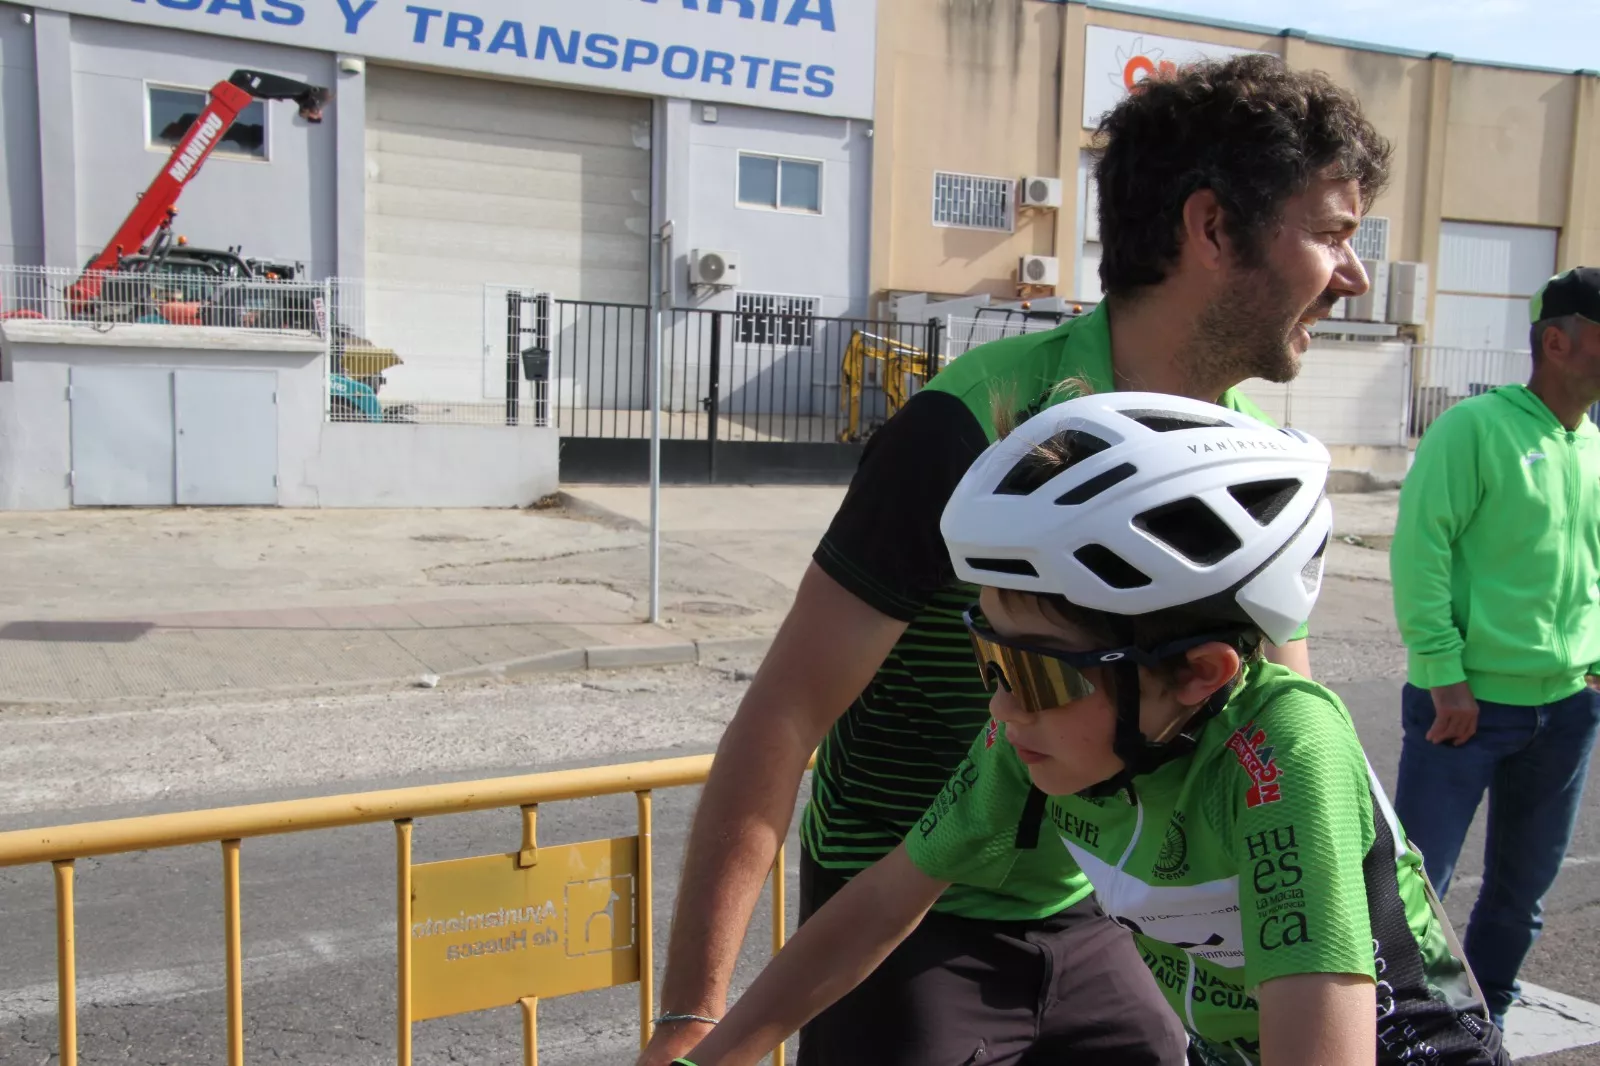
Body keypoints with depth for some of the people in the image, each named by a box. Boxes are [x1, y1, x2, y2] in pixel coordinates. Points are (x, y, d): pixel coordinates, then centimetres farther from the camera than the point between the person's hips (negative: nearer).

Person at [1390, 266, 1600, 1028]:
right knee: (1417, 884, 0)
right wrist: (1445, 675, -17)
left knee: (1524, 887, 17)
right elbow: (1419, 551, -15)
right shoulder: (1476, 426, -11)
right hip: (1469, 702, -7)